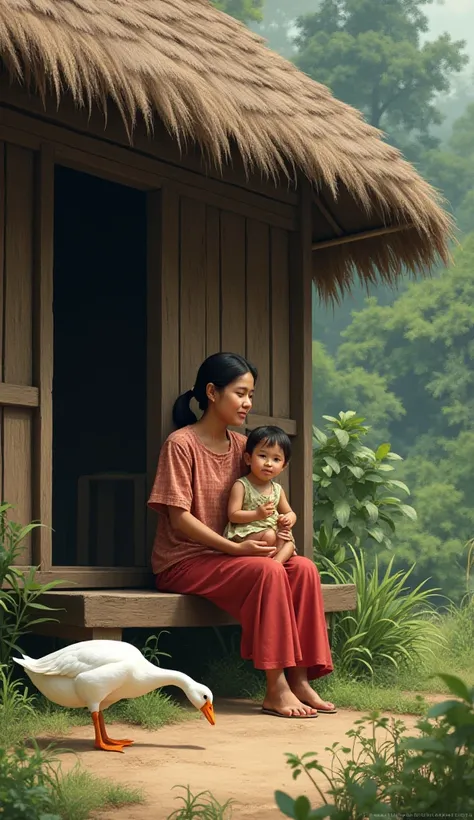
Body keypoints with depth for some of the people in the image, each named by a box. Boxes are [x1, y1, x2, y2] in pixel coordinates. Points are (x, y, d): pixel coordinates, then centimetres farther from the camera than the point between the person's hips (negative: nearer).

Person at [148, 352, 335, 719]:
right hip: (183, 561, -7)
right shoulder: (181, 444, -10)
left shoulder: (240, 445, 12)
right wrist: (235, 548, -22)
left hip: (227, 556, 7)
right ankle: (276, 688, -29)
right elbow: (180, 518, -15)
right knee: (267, 571, -30)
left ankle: (299, 679, -20)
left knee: (304, 569, -17)